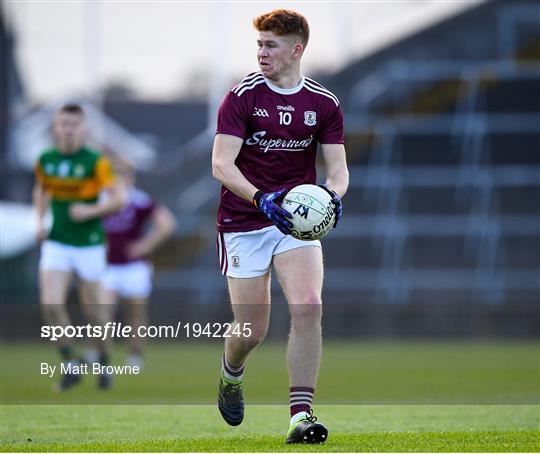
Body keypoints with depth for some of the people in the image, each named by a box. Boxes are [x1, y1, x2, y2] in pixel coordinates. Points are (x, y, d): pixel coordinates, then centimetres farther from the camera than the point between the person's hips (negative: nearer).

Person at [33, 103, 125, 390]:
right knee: (50, 304, -13)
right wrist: (40, 220, 6)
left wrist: (91, 211, -26)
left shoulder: (96, 162, -10)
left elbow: (117, 199, -12)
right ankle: (70, 364, 2)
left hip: (89, 245, -3)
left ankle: (104, 362, 28)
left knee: (92, 309, 5)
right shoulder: (45, 161, 2)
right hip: (56, 243, 3)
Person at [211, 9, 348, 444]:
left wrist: (333, 195, -22)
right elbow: (222, 164, -15)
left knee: (308, 308, -20)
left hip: (297, 220, 2)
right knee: (252, 331, -1)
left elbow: (338, 167, 2)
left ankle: (301, 414, -18)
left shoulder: (324, 103, 1)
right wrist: (261, 198, -32)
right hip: (244, 223, -2)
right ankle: (231, 375, 36)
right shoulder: (242, 96, -7)